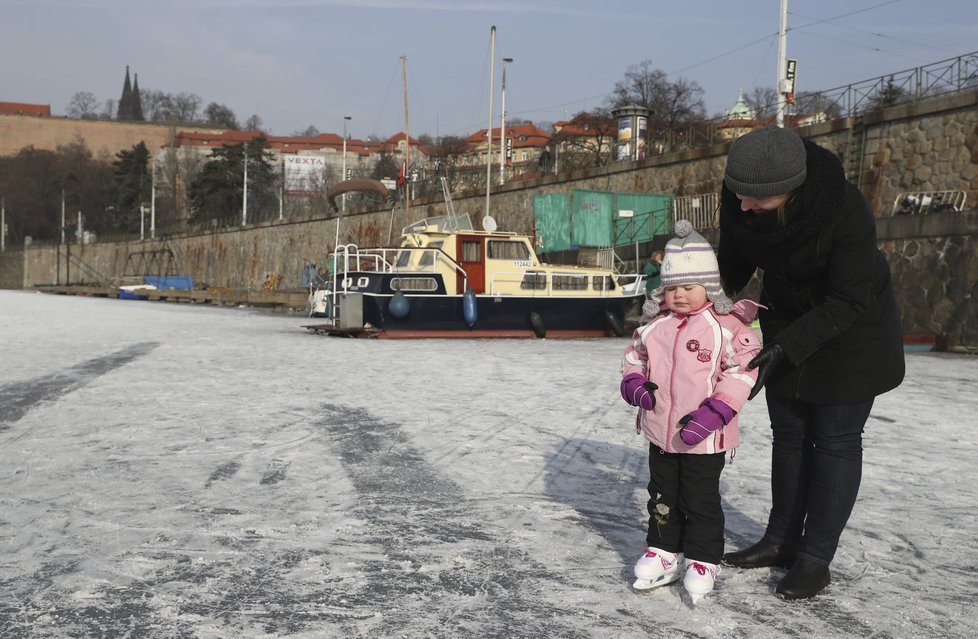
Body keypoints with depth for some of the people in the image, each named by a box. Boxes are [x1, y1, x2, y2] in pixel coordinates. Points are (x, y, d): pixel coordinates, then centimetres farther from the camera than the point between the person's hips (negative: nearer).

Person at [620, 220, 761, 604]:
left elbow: (743, 370, -17)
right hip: (660, 432, 5)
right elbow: (635, 355, 15)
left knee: (701, 501, 8)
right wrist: (634, 382, -6)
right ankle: (663, 552, 34)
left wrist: (715, 412, -24)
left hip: (704, 438, -5)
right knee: (662, 496, 18)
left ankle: (702, 562, 24)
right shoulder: (655, 324, 2)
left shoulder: (727, 326, -14)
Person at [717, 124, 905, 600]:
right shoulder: (737, 199, -21)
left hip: (849, 327, -5)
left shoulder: (845, 209, -35)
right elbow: (734, 264, -4)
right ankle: (782, 541, 26)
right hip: (787, 319, 5)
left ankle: (815, 559, 11)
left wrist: (782, 350, -35)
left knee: (836, 440, 0)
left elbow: (848, 301, -29)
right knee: (788, 435, 12)